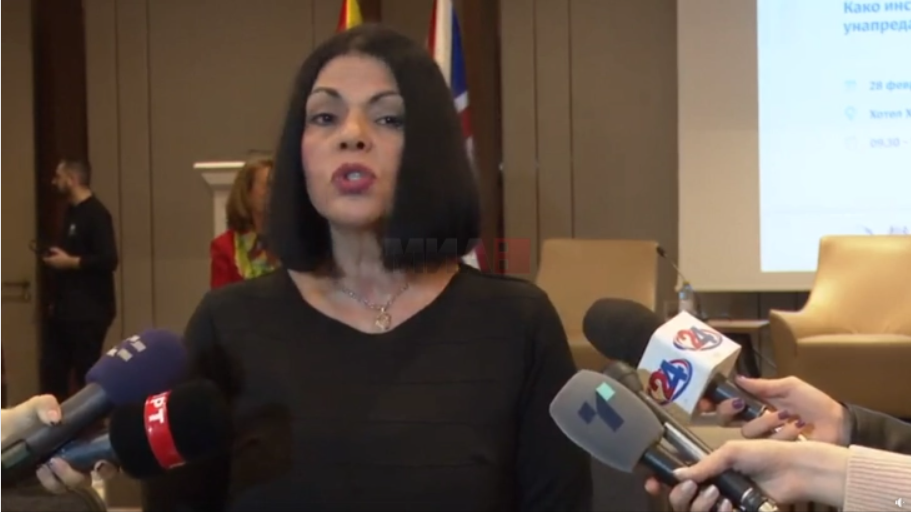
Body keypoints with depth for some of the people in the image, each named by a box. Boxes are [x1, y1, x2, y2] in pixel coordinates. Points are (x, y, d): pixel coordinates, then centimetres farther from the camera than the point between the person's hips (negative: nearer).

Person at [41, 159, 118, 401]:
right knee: (52, 367, 11)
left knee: (87, 373, -4)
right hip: (66, 308, 10)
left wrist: (70, 262, -18)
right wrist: (56, 257, 8)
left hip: (89, 311, -10)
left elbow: (108, 261, -23)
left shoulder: (96, 214, -15)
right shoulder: (72, 212, 14)